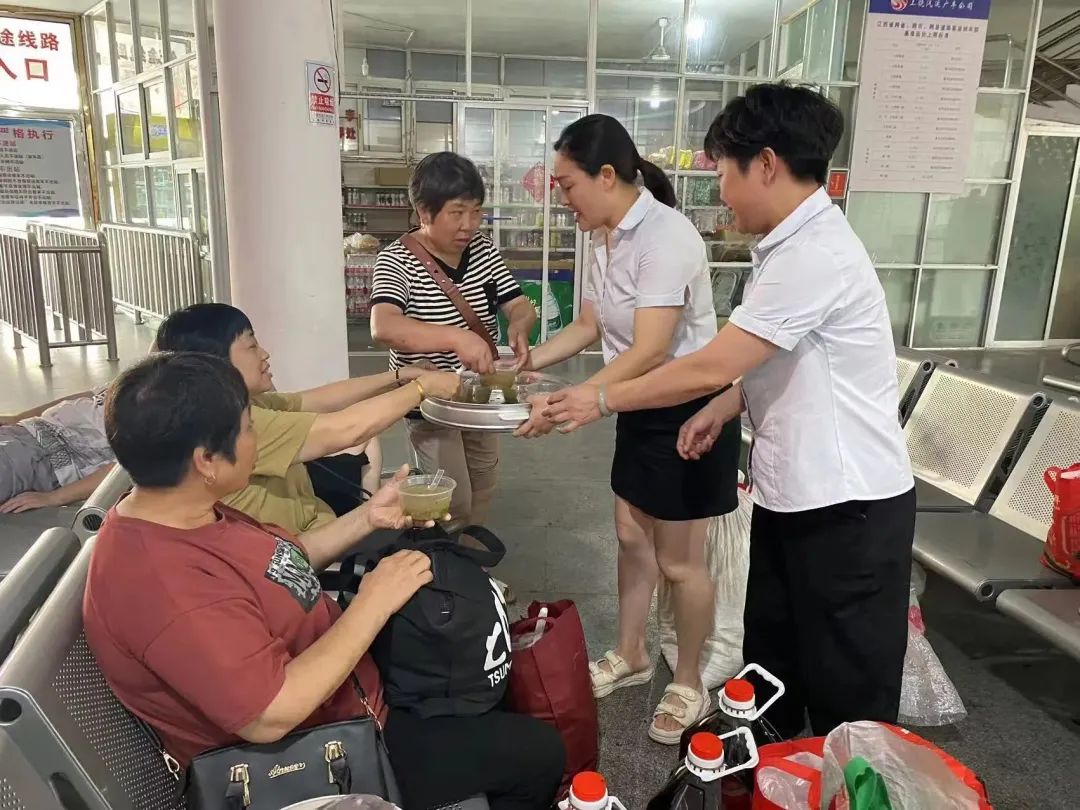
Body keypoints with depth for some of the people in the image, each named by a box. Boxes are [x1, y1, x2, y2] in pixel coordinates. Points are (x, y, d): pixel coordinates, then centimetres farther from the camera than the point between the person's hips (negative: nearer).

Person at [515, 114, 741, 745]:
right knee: (631, 535, 19)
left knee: (678, 561, 6)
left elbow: (650, 352, -30)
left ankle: (689, 686, 29)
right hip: (643, 409, 9)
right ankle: (631, 656, 40)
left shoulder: (665, 237, -24)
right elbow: (588, 327, 10)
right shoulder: (609, 238, 4)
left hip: (688, 412, -8)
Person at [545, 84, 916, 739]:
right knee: (769, 669, 22)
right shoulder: (792, 246, 9)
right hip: (791, 491, 10)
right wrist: (724, 410, 3)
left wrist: (601, 401, -12)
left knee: (849, 695, 10)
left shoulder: (814, 254, -23)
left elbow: (712, 366, -23)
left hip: (849, 504, -9)